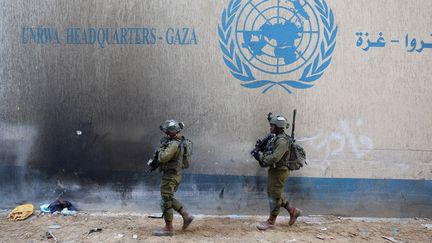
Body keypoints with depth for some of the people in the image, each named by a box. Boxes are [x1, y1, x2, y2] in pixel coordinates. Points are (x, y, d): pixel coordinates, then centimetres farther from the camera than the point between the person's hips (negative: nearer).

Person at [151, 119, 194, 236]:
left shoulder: (174, 144, -22)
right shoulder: (179, 141, 10)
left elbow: (162, 158, -26)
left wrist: (161, 147, -11)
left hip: (170, 176, -10)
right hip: (175, 174, 10)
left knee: (166, 202, -1)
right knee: (170, 199, 22)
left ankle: (169, 228, 7)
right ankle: (186, 216, 20)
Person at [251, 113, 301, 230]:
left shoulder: (282, 141, -21)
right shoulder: (275, 138, 9)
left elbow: (274, 158, -28)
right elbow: (269, 154, 17)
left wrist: (260, 156, -21)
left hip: (279, 171, -10)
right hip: (274, 169, 10)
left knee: (274, 195, 0)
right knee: (272, 193, 16)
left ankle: (271, 221, 12)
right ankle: (293, 211, 27)